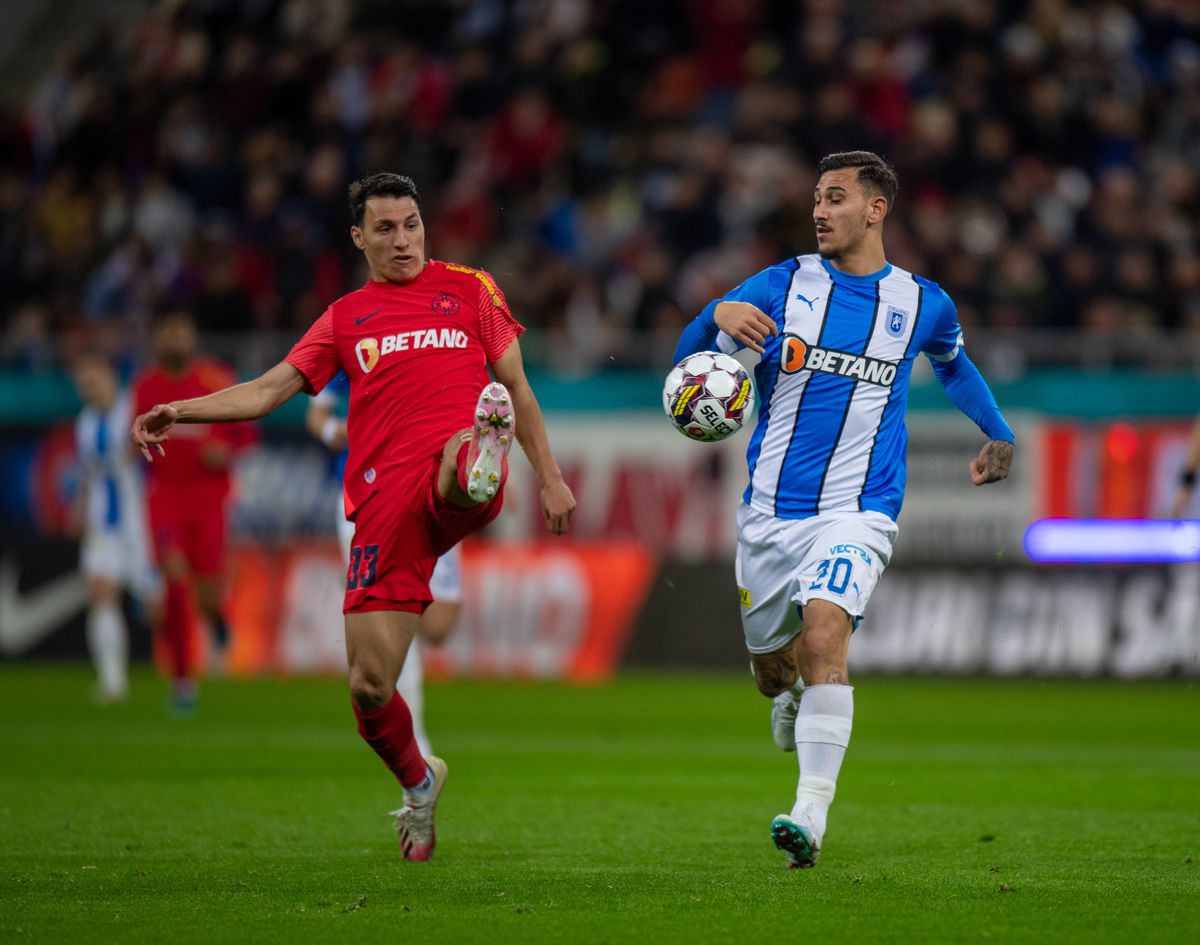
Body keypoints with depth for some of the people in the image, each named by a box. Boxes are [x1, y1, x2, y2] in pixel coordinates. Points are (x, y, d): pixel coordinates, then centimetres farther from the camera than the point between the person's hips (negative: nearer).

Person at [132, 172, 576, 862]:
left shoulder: (468, 287, 18)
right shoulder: (346, 319, 21)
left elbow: (516, 384, 18)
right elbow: (268, 390, 17)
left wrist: (550, 476, 11)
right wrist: (181, 411, 2)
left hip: (453, 494, -2)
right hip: (384, 503, 2)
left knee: (459, 452, -42)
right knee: (370, 688, -3)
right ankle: (418, 784, 22)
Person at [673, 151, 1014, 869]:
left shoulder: (922, 304, 4)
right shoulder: (783, 285, 2)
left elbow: (953, 361, 28)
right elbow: (688, 362, -5)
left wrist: (999, 434, 31)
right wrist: (718, 316, -26)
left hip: (856, 512, -2)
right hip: (771, 509, 2)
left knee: (824, 635, -26)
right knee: (773, 663, 11)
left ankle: (811, 816, -29)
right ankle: (791, 699, 51)